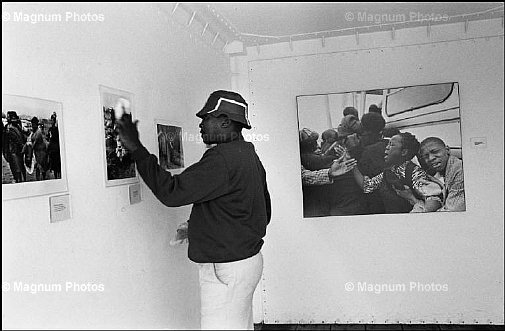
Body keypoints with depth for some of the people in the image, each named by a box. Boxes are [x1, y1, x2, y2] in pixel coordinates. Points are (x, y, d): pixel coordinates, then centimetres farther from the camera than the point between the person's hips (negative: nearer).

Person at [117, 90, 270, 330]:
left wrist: (136, 148, -17)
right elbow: (265, 213, 17)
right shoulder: (249, 155, 11)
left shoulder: (221, 159, -22)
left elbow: (171, 192, -23)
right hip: (247, 258, 11)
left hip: (226, 269, -10)